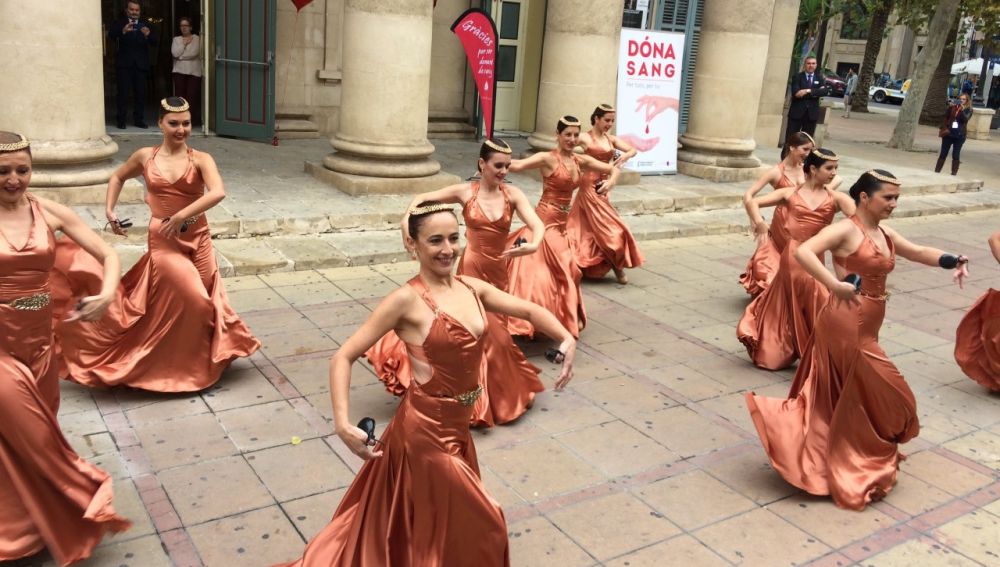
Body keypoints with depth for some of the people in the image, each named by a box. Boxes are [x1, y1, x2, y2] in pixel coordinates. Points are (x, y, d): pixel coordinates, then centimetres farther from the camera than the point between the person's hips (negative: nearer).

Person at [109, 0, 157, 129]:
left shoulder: (146, 25, 13)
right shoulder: (118, 24, 6)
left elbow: (154, 42, 2)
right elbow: (111, 38, -10)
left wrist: (148, 35, -20)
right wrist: (123, 32, -28)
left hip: (141, 64, 2)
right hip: (124, 64, -2)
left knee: (140, 93, 2)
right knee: (123, 93, -2)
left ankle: (139, 119, 9)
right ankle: (121, 120, 1)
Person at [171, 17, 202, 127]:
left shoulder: (196, 39, 5)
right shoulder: (176, 39, 14)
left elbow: (195, 53, -11)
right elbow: (175, 53, -1)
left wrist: (181, 56, -2)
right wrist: (184, 43, -2)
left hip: (194, 72, -3)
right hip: (179, 71, 3)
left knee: (192, 96, -11)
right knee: (180, 96, -4)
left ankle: (191, 119, -3)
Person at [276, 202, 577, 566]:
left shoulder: (471, 288, 0)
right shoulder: (407, 300, -18)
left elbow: (529, 311, 10)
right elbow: (344, 357, -18)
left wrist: (566, 339, -8)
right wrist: (343, 423, -29)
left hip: (455, 426, 7)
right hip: (425, 429, -7)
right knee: (476, 527, 8)